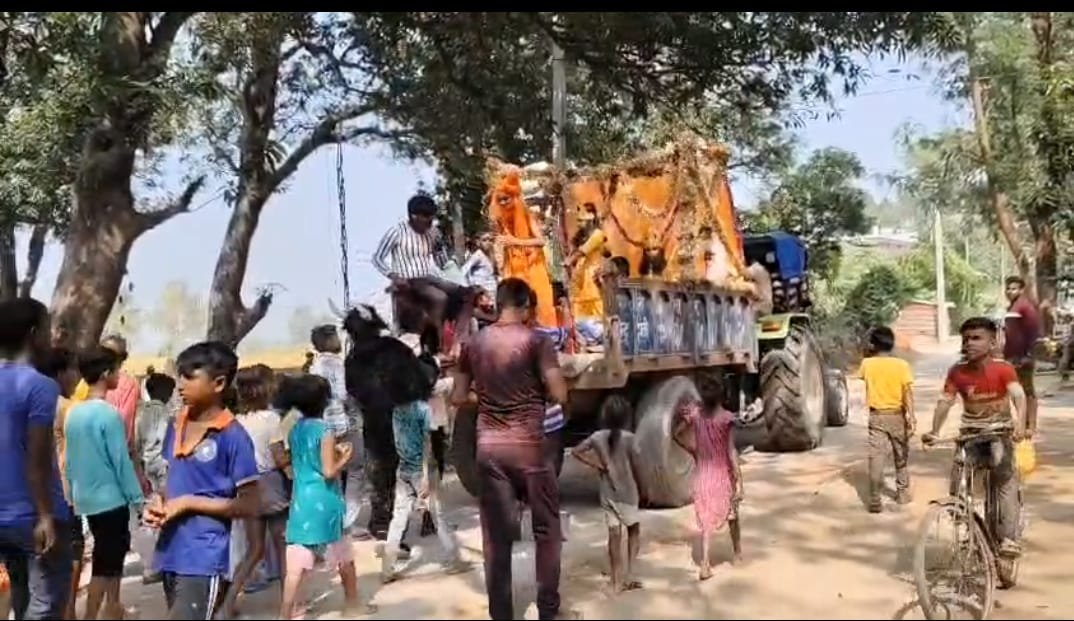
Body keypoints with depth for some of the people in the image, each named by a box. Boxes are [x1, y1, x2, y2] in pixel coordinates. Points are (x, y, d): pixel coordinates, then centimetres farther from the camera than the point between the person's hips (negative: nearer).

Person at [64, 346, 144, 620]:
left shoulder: (73, 413, 4)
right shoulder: (109, 414, -19)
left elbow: (69, 459, 11)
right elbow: (121, 461, -17)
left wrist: (74, 491, 21)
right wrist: (136, 497, -9)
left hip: (85, 498, 8)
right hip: (110, 498, -8)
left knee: (112, 553, 21)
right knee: (104, 563, 1)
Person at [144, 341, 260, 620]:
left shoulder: (232, 436, -13)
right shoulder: (176, 426, 8)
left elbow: (249, 505, -12)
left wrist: (189, 504, -16)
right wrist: (159, 502, 0)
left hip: (203, 559, -8)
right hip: (171, 553, 8)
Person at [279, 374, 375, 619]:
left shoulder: (295, 430, 7)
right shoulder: (325, 431, -14)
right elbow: (329, 472, -17)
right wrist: (344, 457, -1)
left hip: (301, 502, 5)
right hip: (324, 504, -5)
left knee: (296, 566, 2)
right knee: (345, 557, 16)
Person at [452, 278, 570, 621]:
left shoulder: (474, 343, 5)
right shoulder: (536, 340, -7)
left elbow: (458, 397, 8)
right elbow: (559, 394, -12)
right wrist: (538, 389, 8)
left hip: (489, 447, 4)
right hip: (528, 446, -3)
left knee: (496, 534, 8)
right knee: (547, 528, 12)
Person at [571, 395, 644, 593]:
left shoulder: (598, 437, -3)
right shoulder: (629, 438, -14)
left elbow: (576, 451, -3)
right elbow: (635, 468, -10)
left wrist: (595, 464, 1)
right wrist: (641, 489, 4)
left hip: (607, 494, 3)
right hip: (627, 492, -3)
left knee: (614, 535, 7)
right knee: (633, 530, 16)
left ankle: (617, 580, 10)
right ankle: (629, 573, 6)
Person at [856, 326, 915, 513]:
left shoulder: (867, 364, -3)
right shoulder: (901, 364, -5)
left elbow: (860, 374, 20)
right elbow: (907, 392, -14)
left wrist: (868, 355, 17)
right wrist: (911, 416, -18)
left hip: (876, 417, -1)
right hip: (897, 416, 1)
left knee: (876, 458, -5)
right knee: (901, 457, 19)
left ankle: (875, 500, -12)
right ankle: (903, 493, 28)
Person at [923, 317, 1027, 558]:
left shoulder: (1003, 369, -14)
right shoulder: (957, 372, -8)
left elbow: (1019, 396, -27)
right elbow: (945, 402, -13)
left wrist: (1020, 423, -45)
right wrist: (934, 432, -27)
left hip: (999, 430, -2)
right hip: (971, 432, 2)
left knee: (1006, 478, -14)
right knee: (957, 481, -6)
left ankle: (1008, 537, -11)